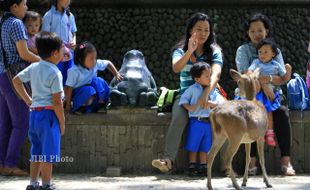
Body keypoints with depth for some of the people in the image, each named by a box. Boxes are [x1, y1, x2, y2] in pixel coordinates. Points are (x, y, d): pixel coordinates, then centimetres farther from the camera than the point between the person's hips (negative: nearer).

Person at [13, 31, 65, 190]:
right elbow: (57, 101, -16)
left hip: (34, 113, 8)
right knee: (48, 153, -1)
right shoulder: (55, 73, -15)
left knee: (36, 151, 15)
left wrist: (27, 99, 19)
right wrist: (62, 122, -8)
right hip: (49, 114, -8)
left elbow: (16, 81, 17)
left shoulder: (34, 67, 7)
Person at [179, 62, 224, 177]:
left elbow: (221, 101, 3)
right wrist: (188, 107, -15)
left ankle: (203, 167, 15)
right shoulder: (193, 89, 2)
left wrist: (212, 104, -13)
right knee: (193, 146, 1)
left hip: (209, 122, 4)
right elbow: (183, 99, 2)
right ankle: (192, 166, 10)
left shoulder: (213, 90, 12)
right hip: (196, 121, -4)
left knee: (205, 147, 8)